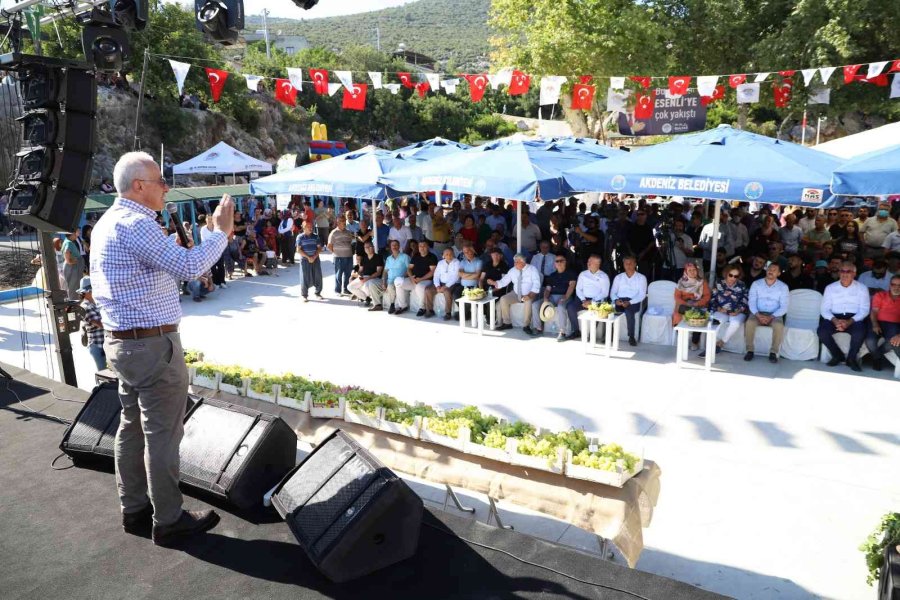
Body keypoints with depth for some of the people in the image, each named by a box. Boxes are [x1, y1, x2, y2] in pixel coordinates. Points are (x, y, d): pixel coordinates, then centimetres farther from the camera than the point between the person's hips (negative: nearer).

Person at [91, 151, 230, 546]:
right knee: (162, 434, 0)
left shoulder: (105, 223, 13)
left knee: (132, 427, 16)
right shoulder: (136, 224, -19)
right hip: (154, 345, -10)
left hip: (119, 341, 10)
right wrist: (221, 233, -13)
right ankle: (168, 521, 11)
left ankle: (134, 510, 28)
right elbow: (188, 266, -24)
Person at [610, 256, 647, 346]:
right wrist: (616, 300, -13)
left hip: (633, 302, -2)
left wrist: (629, 302, -18)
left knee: (629, 310, -37)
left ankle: (631, 337, -27)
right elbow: (612, 292, 12)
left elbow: (642, 295, -2)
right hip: (619, 302, 2)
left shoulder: (641, 277, 8)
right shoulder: (618, 277, 17)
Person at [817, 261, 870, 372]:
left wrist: (849, 321, -20)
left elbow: (864, 310, -2)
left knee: (860, 333, -33)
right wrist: (835, 320, -19)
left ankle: (851, 358, -5)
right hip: (835, 318, 1)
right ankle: (837, 355, -1)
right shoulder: (830, 288, 9)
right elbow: (825, 309, 2)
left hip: (854, 319, -1)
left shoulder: (862, 288, 7)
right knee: (822, 332, -28)